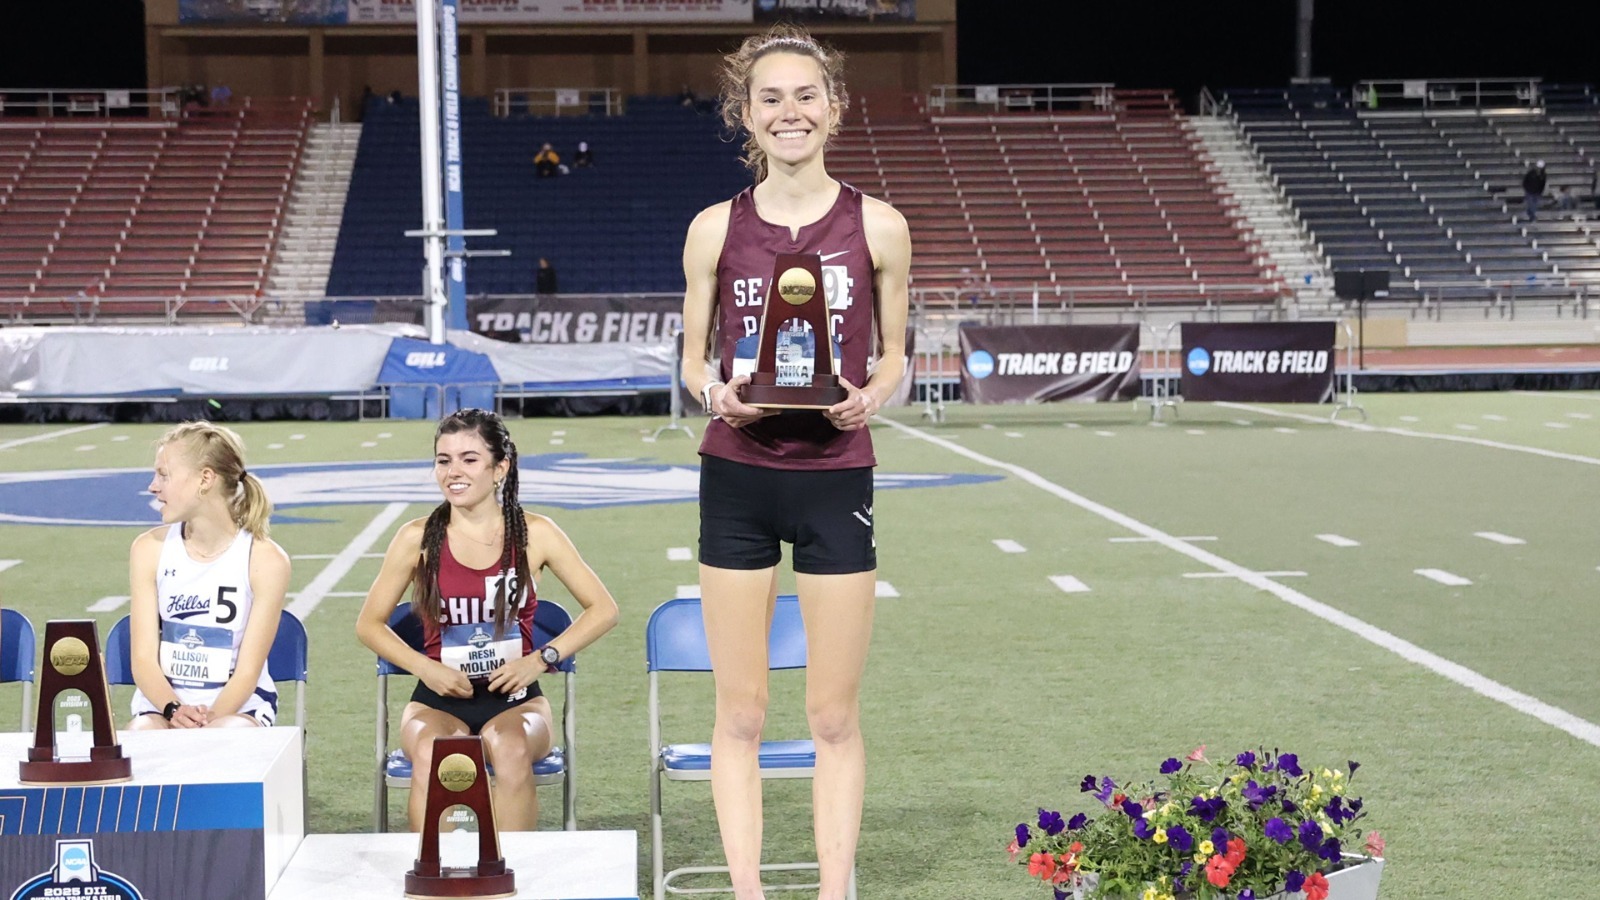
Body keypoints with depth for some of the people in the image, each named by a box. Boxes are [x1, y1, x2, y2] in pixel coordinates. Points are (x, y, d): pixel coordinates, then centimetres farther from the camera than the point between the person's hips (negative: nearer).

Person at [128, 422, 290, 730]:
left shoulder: (266, 560, -8)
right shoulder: (149, 549, 1)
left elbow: (248, 670, -9)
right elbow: (143, 660, -5)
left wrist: (210, 717, -27)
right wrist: (175, 710, -24)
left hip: (236, 705, -2)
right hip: (162, 701, 2)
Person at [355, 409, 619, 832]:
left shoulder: (534, 534, -1)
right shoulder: (418, 538, 0)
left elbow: (602, 610, 4)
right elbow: (369, 624, 9)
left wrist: (541, 659, -8)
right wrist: (425, 667, -7)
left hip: (515, 697, 0)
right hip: (440, 698, 0)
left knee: (510, 749, -34)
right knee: (429, 753, -34)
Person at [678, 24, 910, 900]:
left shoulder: (878, 226, 0)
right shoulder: (716, 228, 2)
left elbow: (893, 352, 8)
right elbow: (693, 359, 7)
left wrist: (870, 397, -13)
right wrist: (716, 392, -14)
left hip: (835, 477, -1)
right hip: (737, 477, 1)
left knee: (834, 714, 5)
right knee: (740, 710, 5)